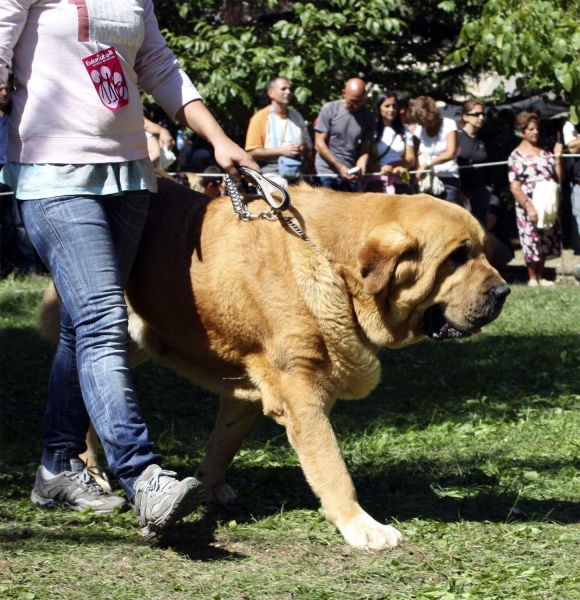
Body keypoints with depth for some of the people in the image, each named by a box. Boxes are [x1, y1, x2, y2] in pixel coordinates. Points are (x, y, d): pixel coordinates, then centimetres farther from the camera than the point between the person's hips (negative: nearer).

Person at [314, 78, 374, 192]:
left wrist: (360, 169, -18)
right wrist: (339, 167, -12)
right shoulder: (330, 109, -3)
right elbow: (319, 144, -5)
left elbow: (365, 150, 4)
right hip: (326, 174, -3)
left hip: (350, 177, 3)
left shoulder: (368, 117, 4)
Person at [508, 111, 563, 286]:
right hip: (529, 208, -5)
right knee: (531, 242, -3)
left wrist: (557, 158, 0)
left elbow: (558, 179, 11)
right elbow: (514, 187, -10)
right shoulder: (516, 156, -5)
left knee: (545, 242, 9)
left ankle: (541, 277, 20)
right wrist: (529, 207, -20)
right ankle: (532, 278, 11)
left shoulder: (545, 152, 11)